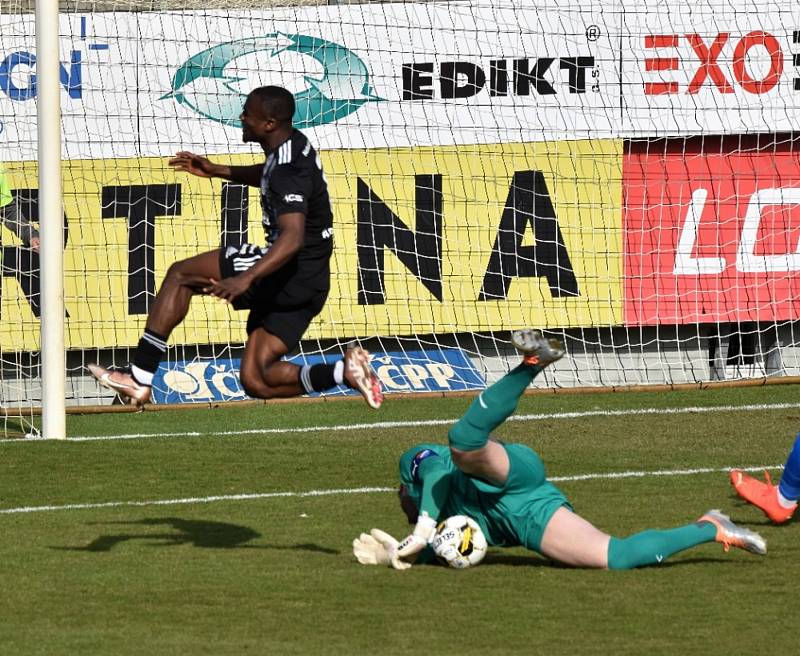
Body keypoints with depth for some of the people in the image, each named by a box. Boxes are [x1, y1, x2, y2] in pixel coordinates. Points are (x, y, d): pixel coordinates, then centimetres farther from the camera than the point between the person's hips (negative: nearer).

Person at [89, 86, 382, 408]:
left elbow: (293, 238, -35)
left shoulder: (287, 170, -21)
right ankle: (344, 371, -7)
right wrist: (217, 170, 29)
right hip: (305, 285, 10)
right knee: (255, 382, 9)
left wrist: (246, 278, -46)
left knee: (180, 275, -3)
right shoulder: (294, 144, 10)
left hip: (287, 273, -10)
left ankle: (138, 378, -8)